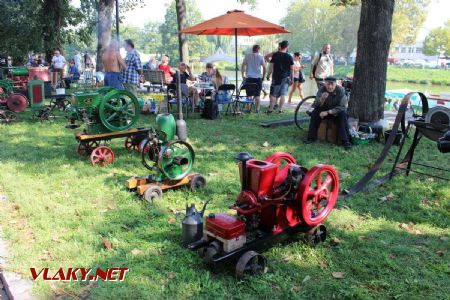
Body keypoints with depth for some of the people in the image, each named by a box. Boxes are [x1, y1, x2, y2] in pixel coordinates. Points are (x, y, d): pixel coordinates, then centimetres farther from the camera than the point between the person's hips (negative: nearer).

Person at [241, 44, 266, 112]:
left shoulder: (247, 56, 4)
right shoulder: (260, 57, 1)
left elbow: (243, 66, 3)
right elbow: (264, 67, -1)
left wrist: (243, 75, 10)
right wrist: (263, 76, 9)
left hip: (249, 78, 1)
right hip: (258, 78, -1)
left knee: (249, 94, 4)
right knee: (257, 95, 5)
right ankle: (257, 109, 5)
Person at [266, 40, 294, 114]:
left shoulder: (275, 55, -1)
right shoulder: (289, 57, 0)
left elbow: (271, 66, -1)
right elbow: (292, 69, 1)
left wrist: (268, 75, 7)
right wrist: (292, 78, 8)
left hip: (276, 77, 0)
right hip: (286, 78, 0)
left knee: (273, 94, 4)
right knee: (283, 94, 4)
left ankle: (270, 109, 3)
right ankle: (280, 109, 4)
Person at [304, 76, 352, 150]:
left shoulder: (340, 90, -22)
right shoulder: (322, 89, -17)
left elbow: (342, 107, -25)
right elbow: (315, 105, -22)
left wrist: (328, 112, -35)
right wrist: (322, 99, -44)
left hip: (337, 112, -2)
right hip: (325, 110, 2)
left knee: (343, 114, -32)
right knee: (315, 112, -23)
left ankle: (345, 141, -29)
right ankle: (312, 137, -16)